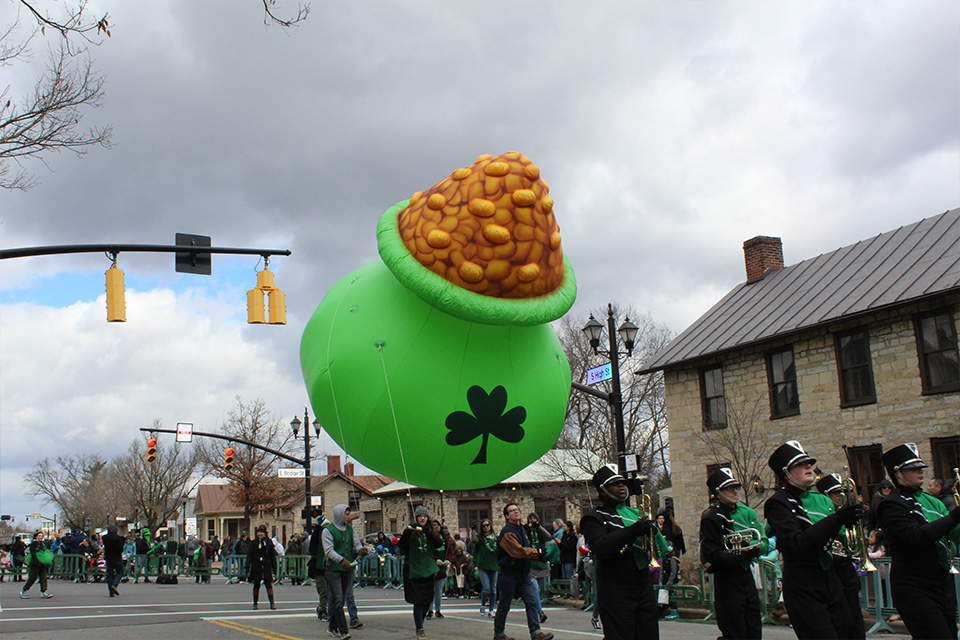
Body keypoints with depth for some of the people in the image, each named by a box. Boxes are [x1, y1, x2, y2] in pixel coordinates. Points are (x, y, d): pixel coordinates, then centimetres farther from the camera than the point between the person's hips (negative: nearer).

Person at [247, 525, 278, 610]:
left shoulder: (269, 542, 2)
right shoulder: (254, 543, 0)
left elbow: (273, 555, 6)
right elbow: (249, 556, -1)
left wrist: (274, 567, 1)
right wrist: (248, 568, -6)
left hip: (267, 566, 0)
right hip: (256, 566, 0)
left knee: (268, 584, -6)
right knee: (256, 585, 7)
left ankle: (272, 603, -3)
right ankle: (255, 603, 18)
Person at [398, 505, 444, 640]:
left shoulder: (430, 532, 9)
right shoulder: (411, 531, 0)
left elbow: (439, 544, -9)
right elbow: (400, 546, -13)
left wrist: (426, 531, -19)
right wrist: (408, 531, -25)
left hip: (428, 571, 4)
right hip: (413, 571, -4)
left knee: (427, 601, 7)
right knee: (418, 601, -6)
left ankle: (419, 623, 29)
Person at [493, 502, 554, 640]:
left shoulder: (522, 529, 13)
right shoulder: (507, 532, -16)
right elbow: (519, 551, -24)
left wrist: (538, 556, 7)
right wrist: (537, 552, -17)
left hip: (523, 574, 8)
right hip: (509, 575, -7)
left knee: (532, 601, -3)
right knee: (504, 606, 4)